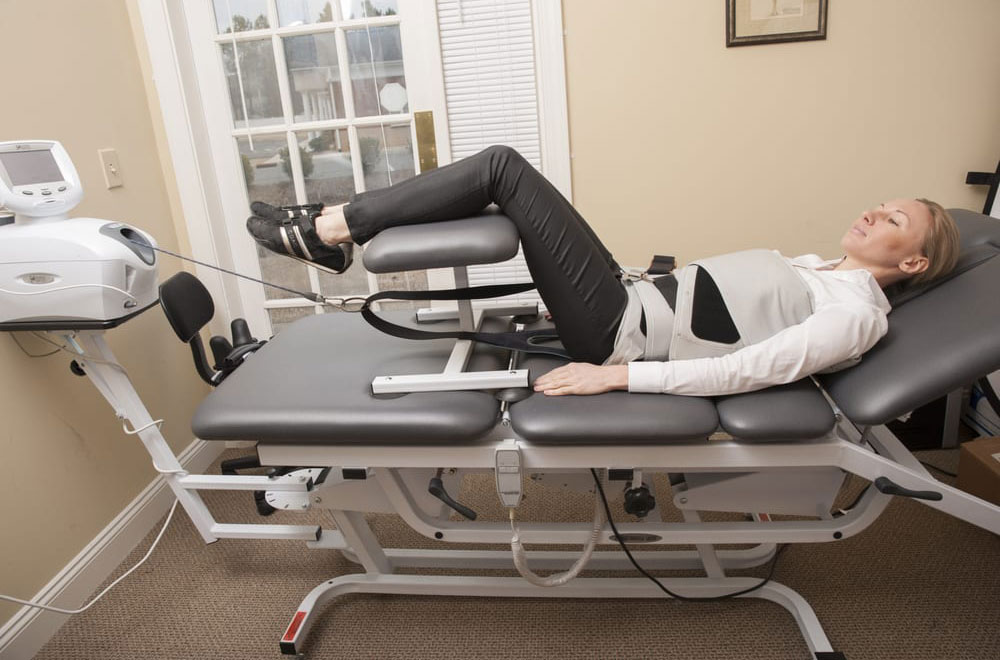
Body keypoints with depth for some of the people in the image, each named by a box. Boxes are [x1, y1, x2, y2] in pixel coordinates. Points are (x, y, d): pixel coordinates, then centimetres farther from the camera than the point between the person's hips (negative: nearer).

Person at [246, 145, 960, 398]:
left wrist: (616, 375, -25)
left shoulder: (857, 313, -6)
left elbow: (747, 369, -19)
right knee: (501, 166, -1)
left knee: (503, 166, -15)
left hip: (621, 333, -8)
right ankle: (331, 229, 3)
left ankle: (327, 231, -6)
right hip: (636, 295, 8)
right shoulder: (818, 268, 21)